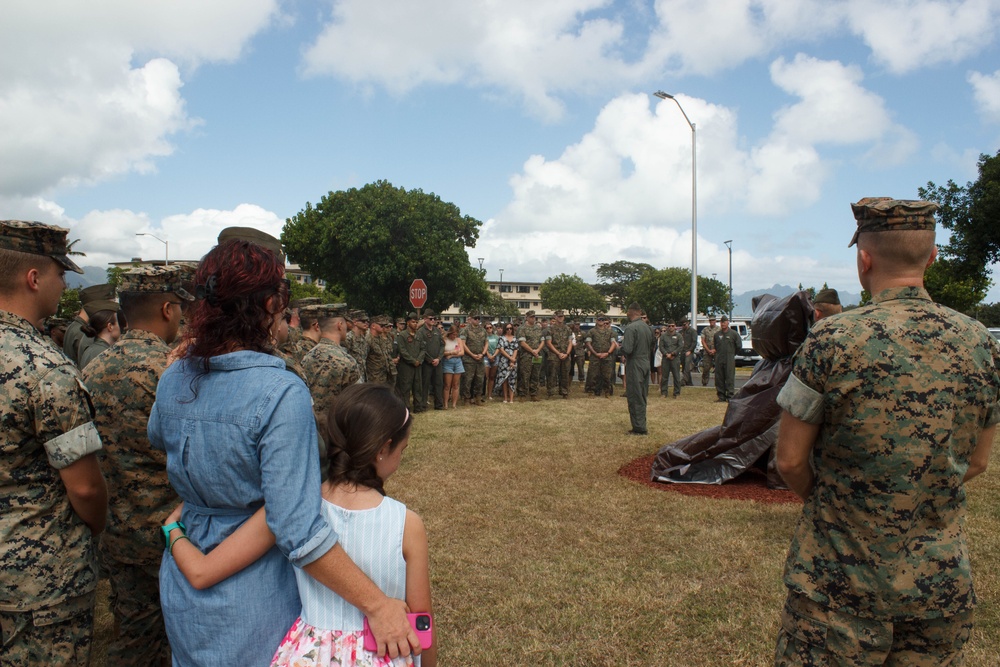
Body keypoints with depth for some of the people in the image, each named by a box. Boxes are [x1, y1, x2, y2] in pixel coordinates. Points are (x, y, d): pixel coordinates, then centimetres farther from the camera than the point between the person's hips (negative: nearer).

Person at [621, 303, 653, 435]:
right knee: (642, 397, 15)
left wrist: (622, 342, -4)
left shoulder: (631, 328, -18)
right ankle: (641, 426, 23)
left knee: (635, 398, -1)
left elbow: (627, 349, -22)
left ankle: (639, 428, 1)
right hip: (646, 364, 8)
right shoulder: (647, 327, 7)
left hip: (635, 365, -8)